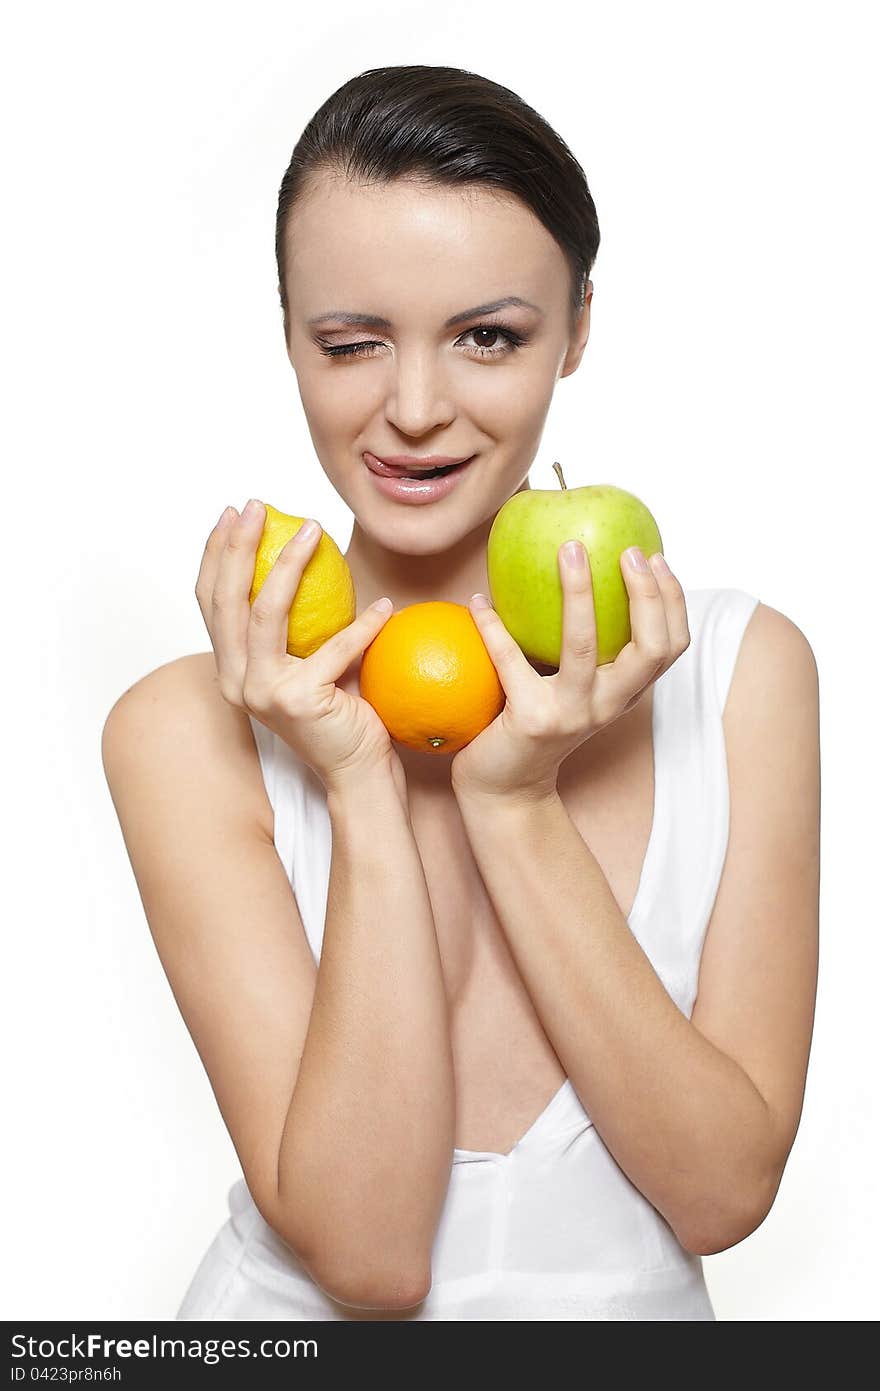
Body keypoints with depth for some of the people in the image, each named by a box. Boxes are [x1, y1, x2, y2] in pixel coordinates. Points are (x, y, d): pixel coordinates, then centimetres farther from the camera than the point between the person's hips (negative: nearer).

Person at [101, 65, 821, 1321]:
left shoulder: (743, 669, -6)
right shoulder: (184, 733, -10)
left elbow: (723, 1195, -10)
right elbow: (365, 1253, -14)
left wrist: (517, 803, -17)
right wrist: (361, 794, -20)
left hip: (635, 1309, 1)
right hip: (302, 1323, 0)